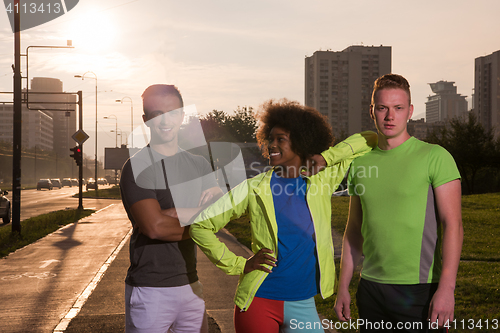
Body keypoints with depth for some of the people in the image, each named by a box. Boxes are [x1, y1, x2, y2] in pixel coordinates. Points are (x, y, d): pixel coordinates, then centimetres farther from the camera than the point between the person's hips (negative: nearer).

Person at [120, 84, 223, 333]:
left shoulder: (198, 165, 11)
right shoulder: (137, 167, -7)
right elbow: (155, 227, -19)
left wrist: (172, 213, -14)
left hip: (190, 284, 5)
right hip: (150, 290, -5)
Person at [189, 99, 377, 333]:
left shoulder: (321, 181, 1)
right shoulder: (254, 189, -4)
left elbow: (369, 140, 7)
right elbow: (200, 226, -2)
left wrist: (325, 158, -4)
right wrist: (239, 265, -5)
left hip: (303, 305, 2)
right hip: (259, 301, -2)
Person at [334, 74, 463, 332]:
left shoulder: (434, 157, -5)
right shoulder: (360, 165, 9)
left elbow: (453, 224, -10)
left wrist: (446, 287, -17)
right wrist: (342, 288, 12)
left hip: (420, 289, -4)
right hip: (370, 288, 4)